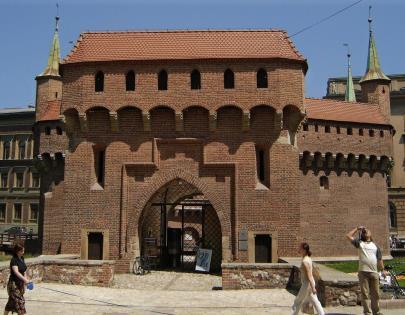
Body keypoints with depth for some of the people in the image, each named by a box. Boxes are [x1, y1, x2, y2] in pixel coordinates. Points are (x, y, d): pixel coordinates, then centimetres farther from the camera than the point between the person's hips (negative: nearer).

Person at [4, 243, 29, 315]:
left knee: (11, 302, 16)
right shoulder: (14, 260, -18)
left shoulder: (22, 258, 5)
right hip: (14, 284, -8)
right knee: (20, 301, -8)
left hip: (20, 283, 8)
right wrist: (25, 279, -44)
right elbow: (16, 272, -32)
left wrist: (25, 280, 12)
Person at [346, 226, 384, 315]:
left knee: (375, 293, 8)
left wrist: (382, 268, 6)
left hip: (374, 272, 2)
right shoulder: (359, 243, 10)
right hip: (363, 272, -2)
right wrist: (357, 229, 9)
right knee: (364, 293, 0)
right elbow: (348, 236, 3)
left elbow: (380, 259, 14)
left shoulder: (375, 246, 16)